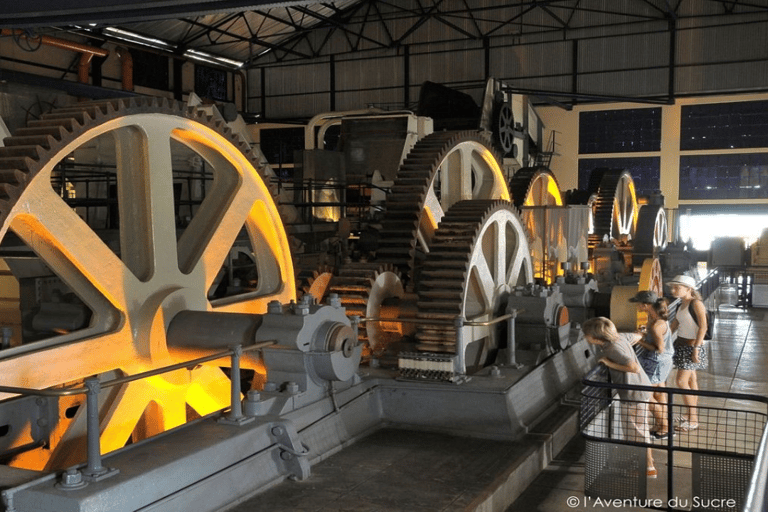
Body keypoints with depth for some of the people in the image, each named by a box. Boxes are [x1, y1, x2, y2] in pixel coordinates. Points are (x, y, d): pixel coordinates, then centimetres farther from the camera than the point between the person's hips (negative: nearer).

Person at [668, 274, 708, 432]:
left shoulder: (696, 303, -17)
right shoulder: (682, 304, 9)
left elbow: (703, 327, -21)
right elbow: (674, 325, 15)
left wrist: (696, 348, -23)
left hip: (691, 346, -9)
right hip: (682, 344, 9)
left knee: (681, 381, -10)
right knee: (691, 379, 14)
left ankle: (692, 420, -2)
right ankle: (693, 415, 23)